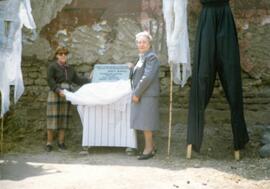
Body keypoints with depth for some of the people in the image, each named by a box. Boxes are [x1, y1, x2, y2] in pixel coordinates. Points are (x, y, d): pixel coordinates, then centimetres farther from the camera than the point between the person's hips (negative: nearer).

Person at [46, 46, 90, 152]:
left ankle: (61, 142, 13)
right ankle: (49, 143, 1)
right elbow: (50, 81, -9)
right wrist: (58, 90, -22)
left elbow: (77, 79, 17)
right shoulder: (52, 66, -1)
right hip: (55, 94, -5)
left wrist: (91, 82, 10)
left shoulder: (69, 68, 17)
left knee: (64, 118, 5)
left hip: (66, 95, 5)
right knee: (52, 118, -5)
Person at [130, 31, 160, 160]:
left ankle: (148, 149, 2)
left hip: (147, 95, -9)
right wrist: (135, 93, 15)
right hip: (140, 95, 9)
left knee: (145, 123, -5)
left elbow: (147, 77, -20)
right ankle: (151, 146, 23)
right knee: (143, 122, 13)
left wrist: (137, 93, -17)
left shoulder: (151, 57, -12)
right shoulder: (142, 57, 17)